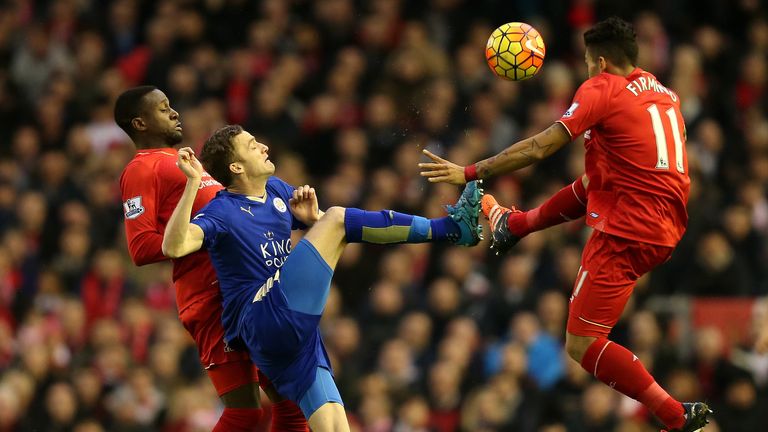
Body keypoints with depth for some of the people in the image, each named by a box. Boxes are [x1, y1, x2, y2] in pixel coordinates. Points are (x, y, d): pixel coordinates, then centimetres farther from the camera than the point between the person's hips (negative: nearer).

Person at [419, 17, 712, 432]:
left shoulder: (601, 89, -9)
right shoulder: (664, 93, 12)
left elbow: (538, 148, -13)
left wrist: (469, 172, -8)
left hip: (628, 232, -8)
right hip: (668, 226, 8)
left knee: (581, 344, -8)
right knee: (586, 186, 35)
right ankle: (516, 225, 60)